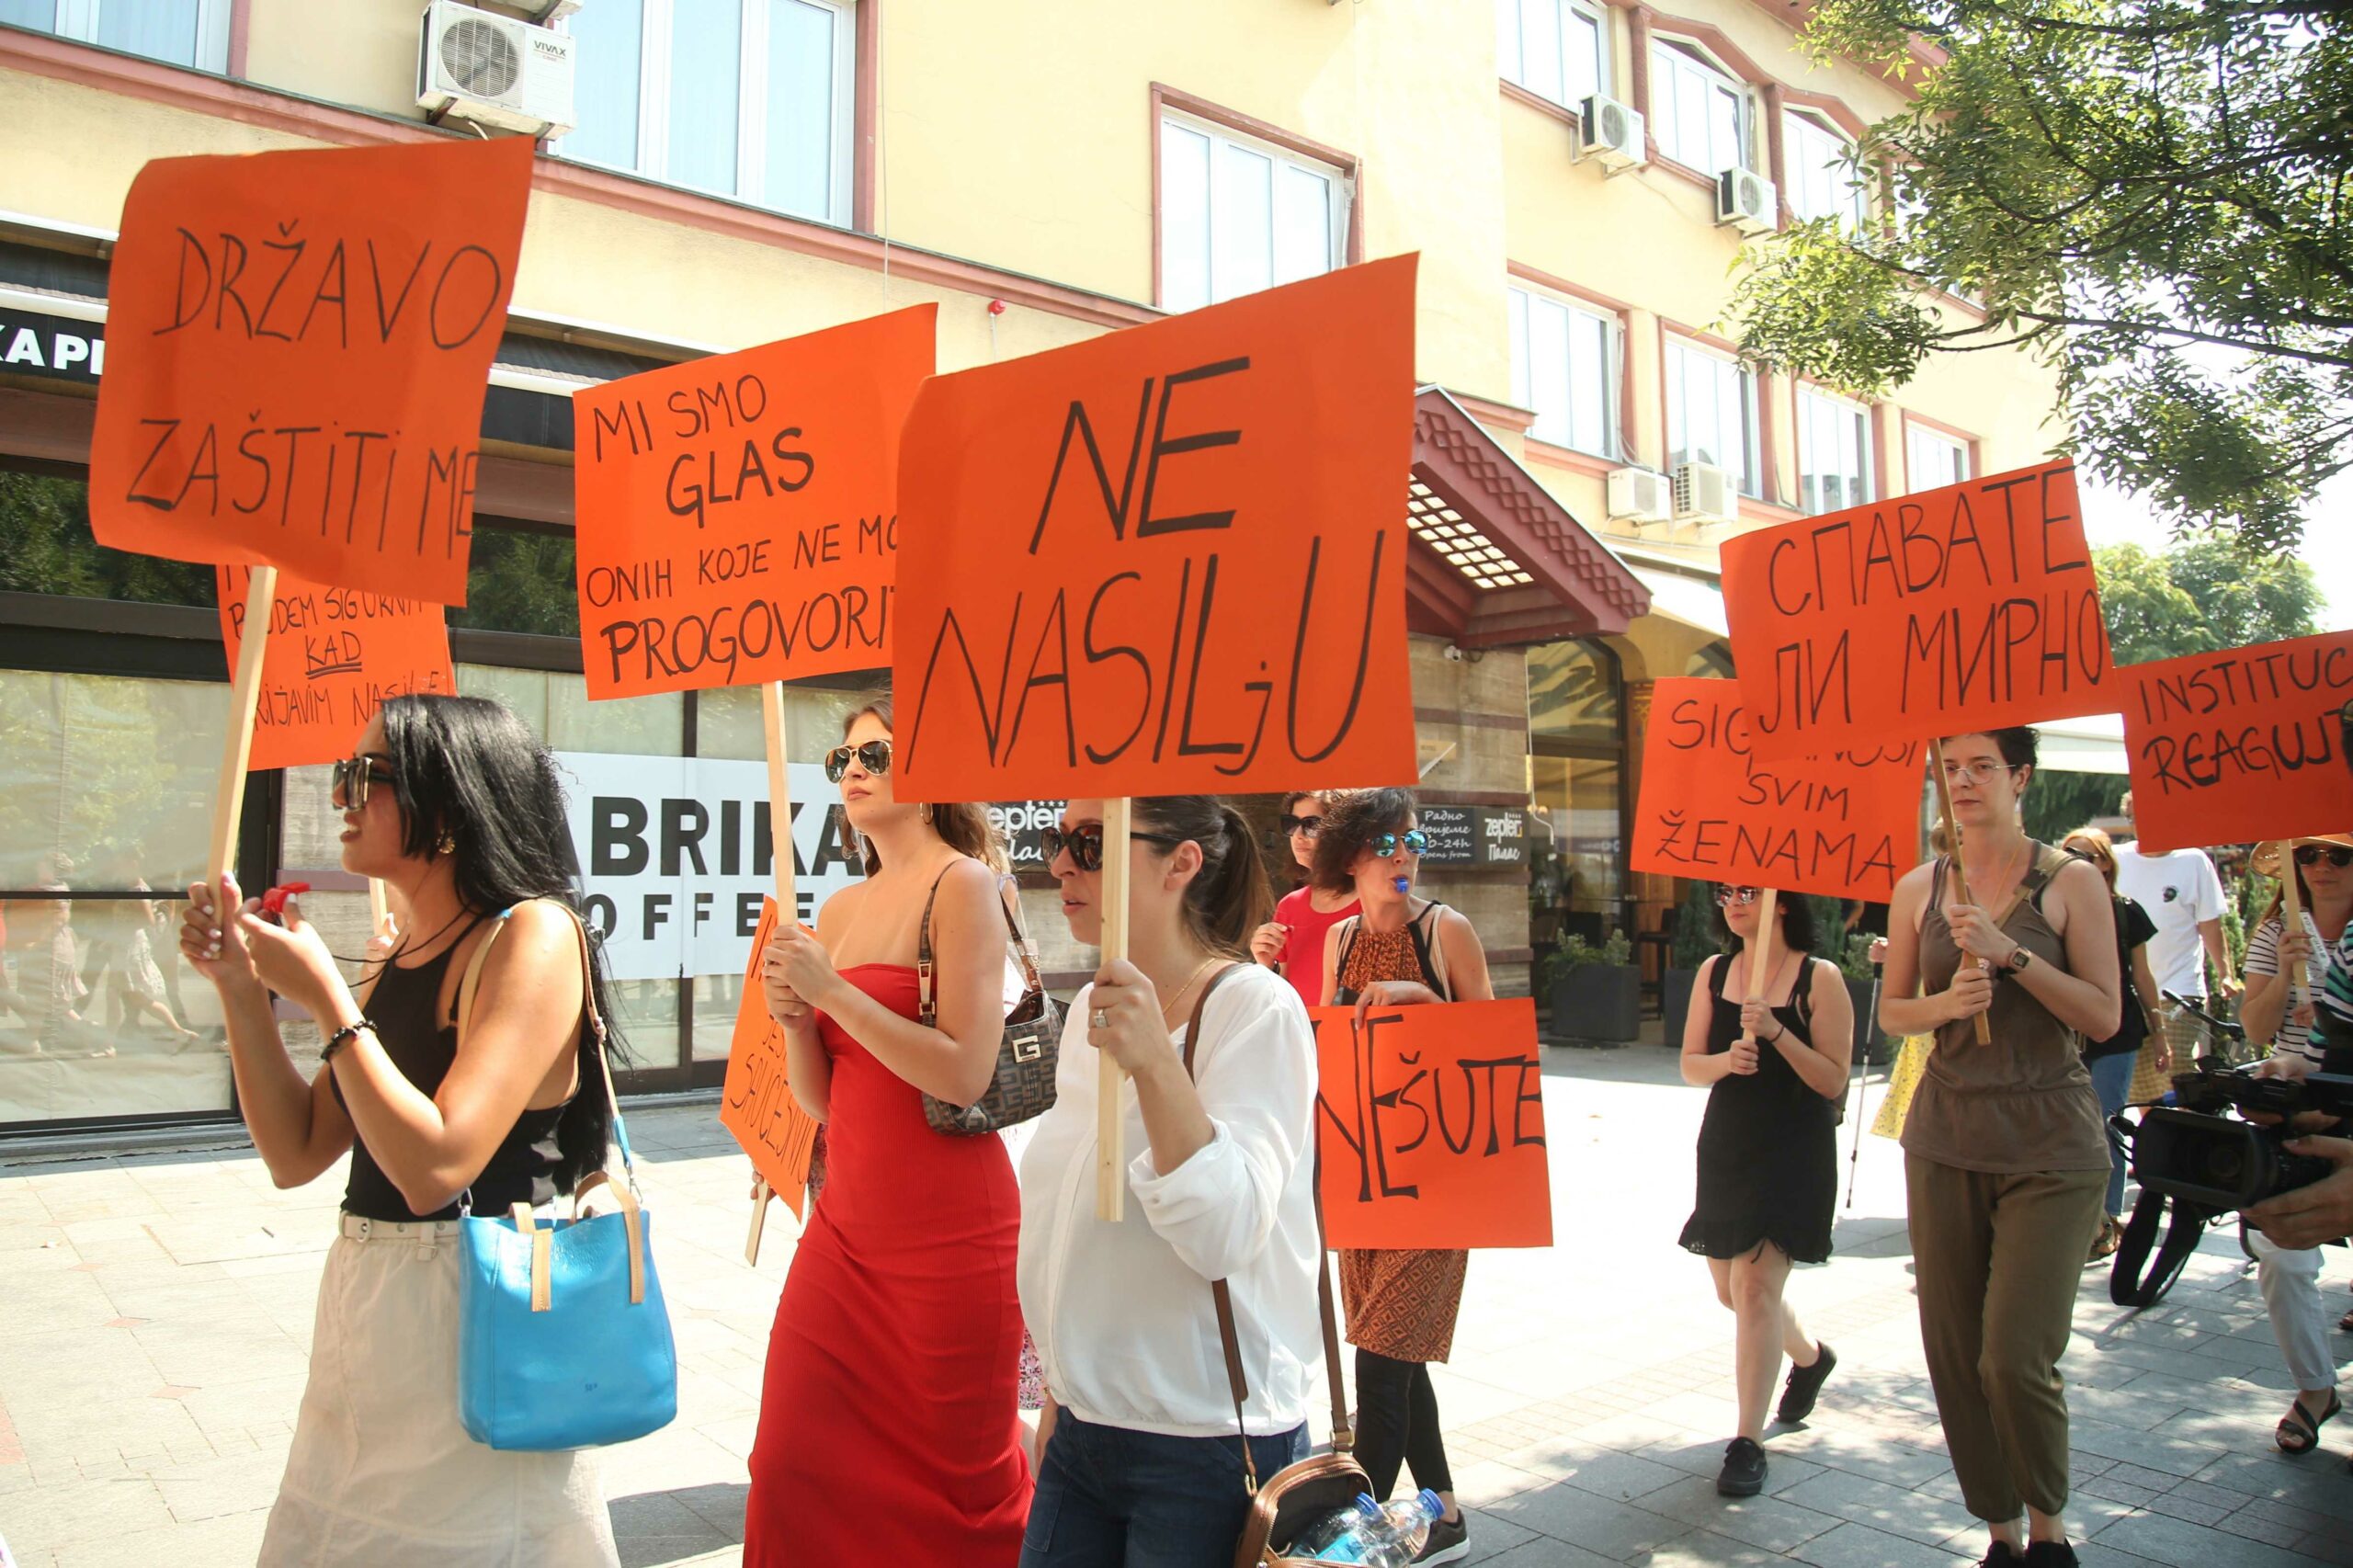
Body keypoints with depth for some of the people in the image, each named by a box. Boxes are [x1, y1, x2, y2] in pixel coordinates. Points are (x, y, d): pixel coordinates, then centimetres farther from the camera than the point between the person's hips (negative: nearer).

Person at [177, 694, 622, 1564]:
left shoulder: (532, 935, -17)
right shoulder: (403, 960, 9)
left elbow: (435, 1167, -24)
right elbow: (296, 1153, 10)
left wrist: (328, 1000, -17)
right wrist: (241, 986, 3)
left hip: (473, 1315, -8)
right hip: (366, 1307, 8)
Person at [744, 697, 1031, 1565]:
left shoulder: (962, 884, -10)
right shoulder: (842, 909, 11)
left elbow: (965, 1076, -18)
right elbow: (823, 1099, 14)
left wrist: (833, 990, -16)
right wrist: (793, 1015, -4)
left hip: (944, 1230, -7)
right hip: (846, 1224, 7)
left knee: (953, 1479, 9)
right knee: (797, 1470, 11)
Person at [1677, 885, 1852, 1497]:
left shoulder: (1819, 978, -8)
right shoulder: (1714, 972, 5)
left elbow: (1834, 1081, -11)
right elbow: (1690, 1065, 5)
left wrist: (1775, 1032, -23)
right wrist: (1726, 1060, -16)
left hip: (1795, 1154, -5)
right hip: (1725, 1147, 6)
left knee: (1756, 1285, -13)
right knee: (1731, 1290, 16)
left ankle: (1748, 1442, -2)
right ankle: (1810, 1355, 47)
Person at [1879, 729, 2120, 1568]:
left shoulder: (2070, 882, -2)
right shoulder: (1918, 889, 6)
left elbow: (2105, 1015, -8)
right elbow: (1891, 1010, 12)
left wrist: (2009, 951, -17)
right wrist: (1943, 1003, -9)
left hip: (2049, 1140, -3)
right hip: (1946, 1136, 3)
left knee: (2015, 1356, -7)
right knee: (1953, 1353, 6)